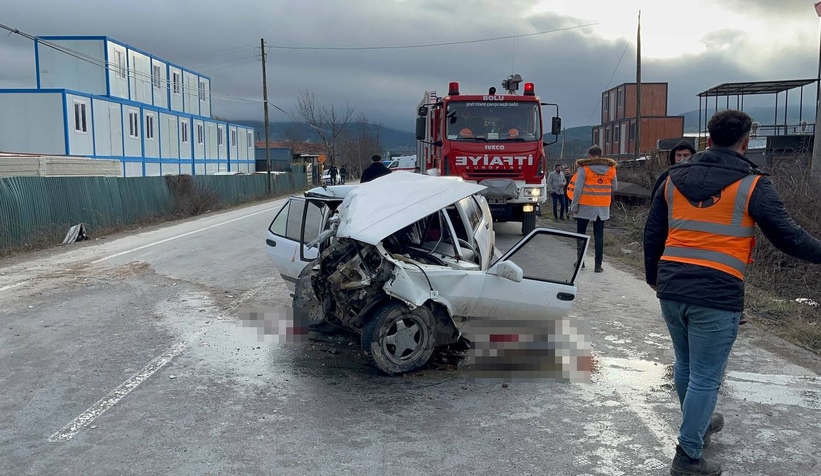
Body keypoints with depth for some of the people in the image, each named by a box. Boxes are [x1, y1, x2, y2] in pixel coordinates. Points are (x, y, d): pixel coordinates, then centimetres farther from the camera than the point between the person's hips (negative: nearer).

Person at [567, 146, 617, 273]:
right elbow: (614, 187, 8)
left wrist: (574, 205, -8)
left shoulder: (584, 168, -10)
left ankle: (580, 261, 15)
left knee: (580, 234, 12)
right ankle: (598, 264, 3)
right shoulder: (611, 168, 2)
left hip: (585, 206, -3)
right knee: (599, 236, 7)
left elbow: (578, 189, -13)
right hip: (603, 207, 3)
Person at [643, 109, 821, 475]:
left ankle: (698, 425, 44)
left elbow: (652, 233, 13)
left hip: (671, 290, 6)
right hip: (716, 296, -5)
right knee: (705, 378, 5)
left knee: (685, 365, 23)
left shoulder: (675, 178, 8)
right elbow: (787, 236, -6)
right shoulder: (752, 184, -7)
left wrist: (653, 276, 26)